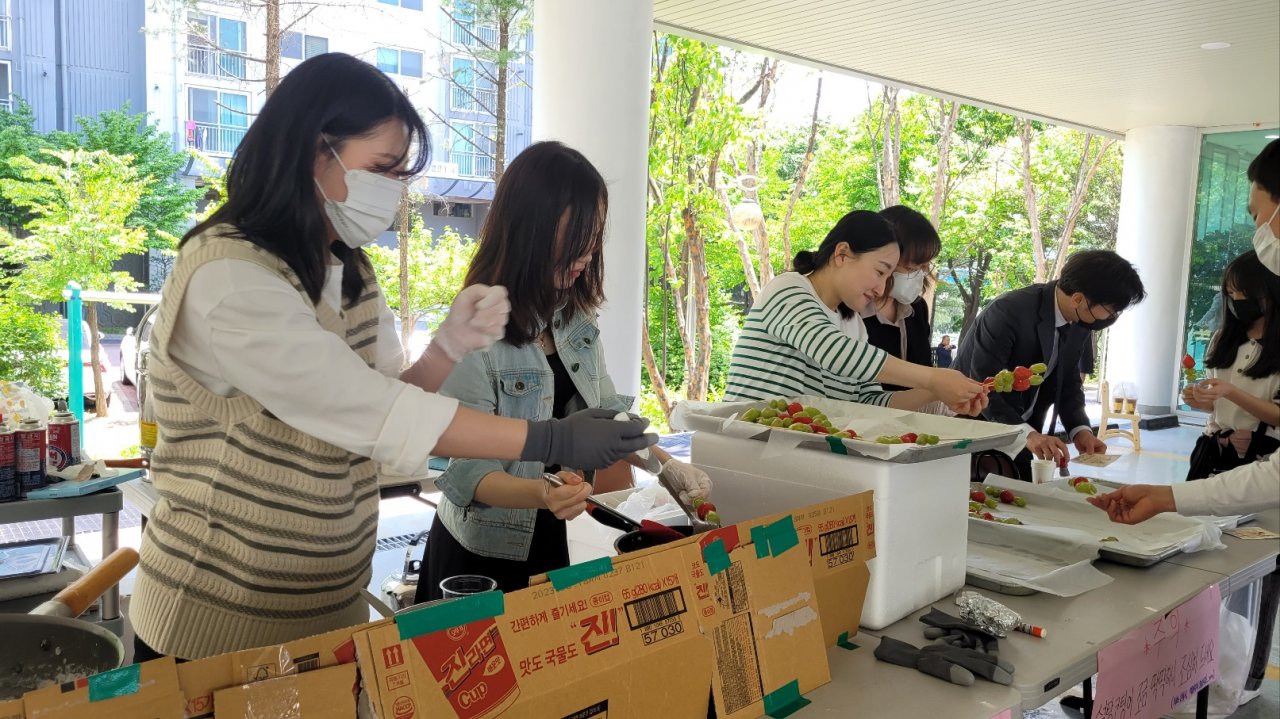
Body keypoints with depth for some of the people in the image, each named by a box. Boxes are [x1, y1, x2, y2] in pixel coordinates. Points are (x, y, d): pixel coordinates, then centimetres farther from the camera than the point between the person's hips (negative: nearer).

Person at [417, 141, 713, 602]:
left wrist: (667, 466, -3)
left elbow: (604, 414, 10)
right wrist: (540, 493, -38)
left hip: (550, 543, 6)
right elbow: (466, 469, -21)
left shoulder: (576, 320, 0)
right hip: (480, 553, -6)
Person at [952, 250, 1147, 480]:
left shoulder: (1079, 323, -3)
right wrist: (1027, 433, -39)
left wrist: (1080, 429, -10)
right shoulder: (1008, 312, -27)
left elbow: (1068, 382, 7)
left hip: (1022, 438, 7)